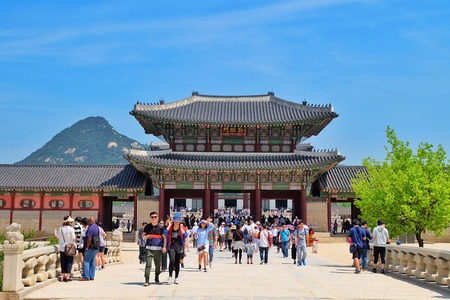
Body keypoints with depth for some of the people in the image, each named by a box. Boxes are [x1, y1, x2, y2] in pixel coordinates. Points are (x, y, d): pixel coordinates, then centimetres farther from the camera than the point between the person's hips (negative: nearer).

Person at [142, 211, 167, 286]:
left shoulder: (160, 227, 5)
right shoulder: (147, 227, 8)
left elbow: (164, 237, 8)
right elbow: (143, 235, 16)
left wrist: (164, 246, -4)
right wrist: (146, 237, -8)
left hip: (158, 248, 0)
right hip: (149, 248, 0)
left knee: (158, 264, 9)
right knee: (148, 264, -10)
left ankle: (157, 277, 31)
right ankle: (147, 280, -10)